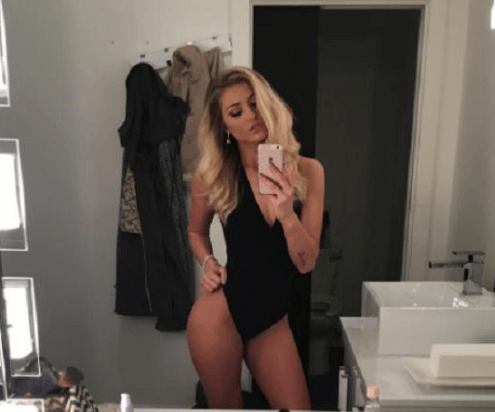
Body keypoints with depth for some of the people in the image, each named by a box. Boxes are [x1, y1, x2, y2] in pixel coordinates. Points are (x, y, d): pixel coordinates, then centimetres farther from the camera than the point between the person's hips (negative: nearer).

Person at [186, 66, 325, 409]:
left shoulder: (308, 171, -7)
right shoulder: (214, 176, -8)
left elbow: (306, 263, -9)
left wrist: (287, 214, -25)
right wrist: (208, 263, -6)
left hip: (273, 320, 2)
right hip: (220, 313, -1)